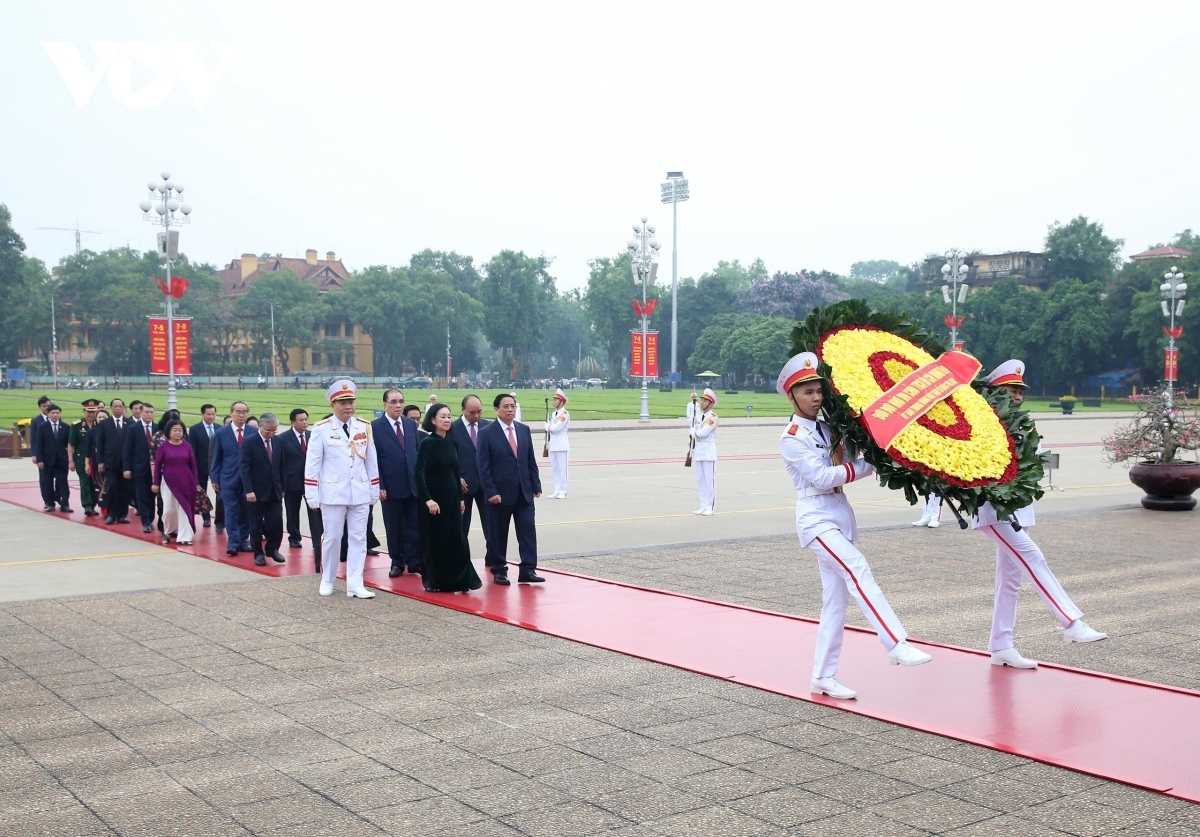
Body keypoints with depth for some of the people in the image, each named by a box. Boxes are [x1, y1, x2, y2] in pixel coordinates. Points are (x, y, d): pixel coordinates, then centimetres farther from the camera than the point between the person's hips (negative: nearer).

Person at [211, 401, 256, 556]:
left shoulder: (255, 432, -1)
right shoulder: (221, 433, 1)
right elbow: (216, 458, 4)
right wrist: (215, 479, 1)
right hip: (228, 479, -1)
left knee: (246, 512, 7)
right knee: (231, 511, -4)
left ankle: (243, 541, 16)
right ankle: (233, 543, -3)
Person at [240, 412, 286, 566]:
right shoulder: (249, 443, -7)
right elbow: (245, 468, -11)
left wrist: (282, 488, 8)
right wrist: (248, 490, -18)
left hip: (274, 491, 4)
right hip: (256, 492, -4)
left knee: (277, 521, -2)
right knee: (256, 524, 5)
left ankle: (272, 549, 17)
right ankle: (258, 553, 16)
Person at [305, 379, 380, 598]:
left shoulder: (364, 428, 5)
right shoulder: (321, 429, -5)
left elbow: (371, 461, 10)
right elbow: (312, 463, -5)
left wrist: (375, 490, 9)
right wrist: (312, 495, -8)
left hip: (360, 494, 3)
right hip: (333, 493, -3)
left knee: (358, 538, 2)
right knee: (331, 537, 6)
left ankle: (354, 584, 5)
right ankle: (327, 581, 21)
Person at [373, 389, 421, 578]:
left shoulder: (411, 424, 9)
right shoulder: (375, 427, -5)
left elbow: (418, 453, 12)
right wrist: (379, 486, -12)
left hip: (414, 484, 4)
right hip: (391, 487, -3)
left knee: (415, 526, 3)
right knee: (394, 528, 6)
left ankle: (415, 562, 11)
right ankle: (397, 562, 18)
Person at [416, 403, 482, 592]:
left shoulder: (452, 443, 7)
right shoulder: (427, 443, -10)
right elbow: (420, 473, -14)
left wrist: (460, 497, 13)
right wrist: (428, 499, -21)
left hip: (452, 498, 5)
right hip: (433, 500, -5)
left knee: (457, 540, 3)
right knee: (434, 541, 3)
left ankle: (459, 580, 7)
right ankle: (433, 581, 15)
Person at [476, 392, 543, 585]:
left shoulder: (524, 430, 9)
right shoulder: (486, 433, -6)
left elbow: (531, 461, 11)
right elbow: (483, 466, -9)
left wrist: (536, 485, 6)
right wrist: (491, 492, -15)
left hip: (524, 492, 4)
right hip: (500, 493, -4)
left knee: (528, 531, -3)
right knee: (498, 534, 5)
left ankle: (528, 570, 0)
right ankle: (499, 571, 17)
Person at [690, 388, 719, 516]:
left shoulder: (713, 417, -9)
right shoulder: (698, 417, 15)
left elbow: (703, 433, -17)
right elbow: (693, 434, 12)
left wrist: (695, 432, 0)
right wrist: (695, 432, -8)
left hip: (709, 451, -8)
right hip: (698, 450, 8)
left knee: (709, 479, -6)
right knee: (700, 480, 9)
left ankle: (710, 507, -4)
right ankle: (703, 506, 15)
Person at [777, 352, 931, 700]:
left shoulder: (827, 430, 14)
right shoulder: (792, 438, -7)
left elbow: (847, 466, 9)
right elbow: (822, 477, -15)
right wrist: (869, 465, -14)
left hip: (840, 516, 7)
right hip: (816, 518, -7)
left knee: (836, 599, 6)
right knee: (858, 570, -26)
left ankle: (823, 677, 12)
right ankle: (897, 646, -32)